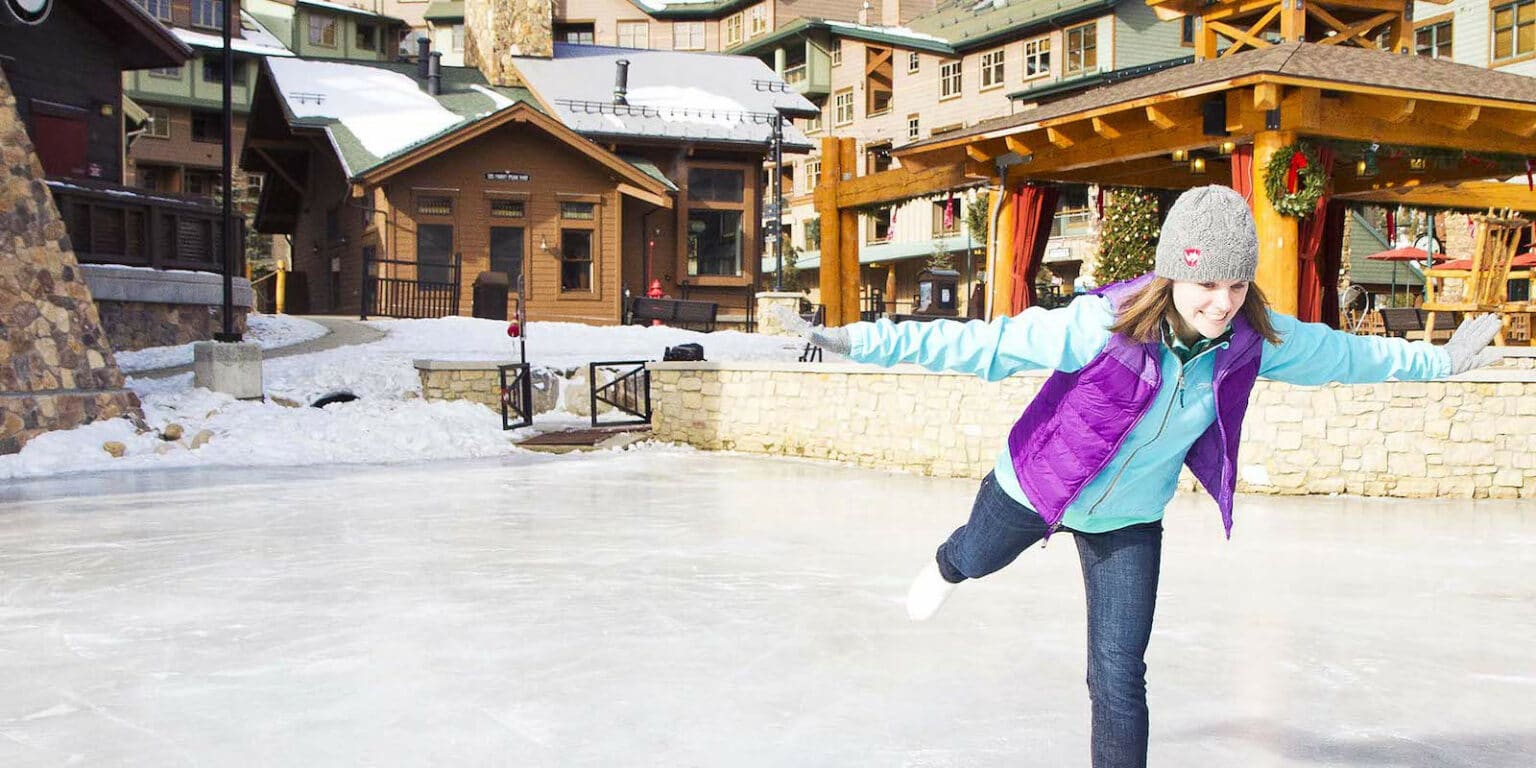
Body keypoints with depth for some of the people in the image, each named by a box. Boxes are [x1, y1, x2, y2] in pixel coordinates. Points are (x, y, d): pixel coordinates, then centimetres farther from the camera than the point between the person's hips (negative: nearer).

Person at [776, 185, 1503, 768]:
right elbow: (983, 343, -35)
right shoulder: (1102, 325, -37)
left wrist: (1437, 359, 8)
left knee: (1120, 677, -4)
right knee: (975, 558, 32)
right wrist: (859, 341, -40)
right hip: (1034, 485, -1)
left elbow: (1343, 353, -4)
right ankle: (945, 567, 72)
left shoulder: (1255, 341, -22)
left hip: (1129, 520, 2)